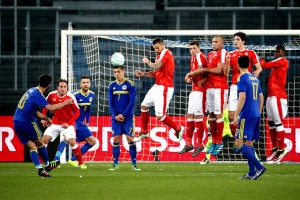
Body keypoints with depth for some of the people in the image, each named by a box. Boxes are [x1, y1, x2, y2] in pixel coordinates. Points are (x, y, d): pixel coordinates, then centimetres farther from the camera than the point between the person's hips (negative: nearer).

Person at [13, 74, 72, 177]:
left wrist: (45, 118, 16)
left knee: (32, 147, 6)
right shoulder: (37, 94, -16)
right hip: (27, 122, -8)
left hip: (17, 122, 8)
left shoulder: (32, 91, 12)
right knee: (40, 143, 11)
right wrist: (65, 103, -12)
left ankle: (39, 168, 0)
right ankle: (47, 165, 23)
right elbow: (50, 108, -24)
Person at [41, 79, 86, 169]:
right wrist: (43, 118, 3)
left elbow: (77, 112, -12)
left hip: (67, 124, -3)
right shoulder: (52, 95, -8)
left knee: (72, 141, -18)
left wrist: (69, 123, -20)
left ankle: (81, 163, -3)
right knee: (44, 139, -8)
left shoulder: (70, 97, -17)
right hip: (55, 123, 3)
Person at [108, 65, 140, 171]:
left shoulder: (130, 85, -4)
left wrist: (123, 115, -12)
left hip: (127, 117, -3)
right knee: (116, 139, -1)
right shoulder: (112, 86, 7)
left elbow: (132, 102, -8)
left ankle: (134, 164, -3)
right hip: (116, 117, 3)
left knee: (130, 138, -8)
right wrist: (115, 116, -7)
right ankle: (115, 164, 4)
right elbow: (110, 103, 6)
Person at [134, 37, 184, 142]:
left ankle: (178, 129, 7)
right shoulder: (159, 55, 15)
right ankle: (144, 132, 31)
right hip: (157, 86, 10)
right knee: (144, 106, 19)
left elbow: (156, 67, -26)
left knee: (160, 116, -12)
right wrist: (143, 74, 10)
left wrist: (147, 62, -8)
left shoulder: (166, 53, -15)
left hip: (164, 88, -10)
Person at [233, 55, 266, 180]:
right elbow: (261, 97, 18)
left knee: (239, 144, -8)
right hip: (256, 114, 8)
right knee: (249, 144, 12)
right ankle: (251, 173, 8)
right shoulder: (255, 78, 15)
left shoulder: (242, 78, -9)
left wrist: (236, 115, -15)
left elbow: (242, 97, -17)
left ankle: (259, 167, -18)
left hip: (246, 115, -8)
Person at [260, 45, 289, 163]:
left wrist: (261, 61, 9)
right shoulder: (277, 63, 19)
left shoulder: (283, 61, -7)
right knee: (271, 123, 12)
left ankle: (281, 150, -8)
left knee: (278, 122, -10)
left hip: (278, 97, -9)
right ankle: (275, 149, 20)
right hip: (271, 96, 9)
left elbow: (266, 65, -9)